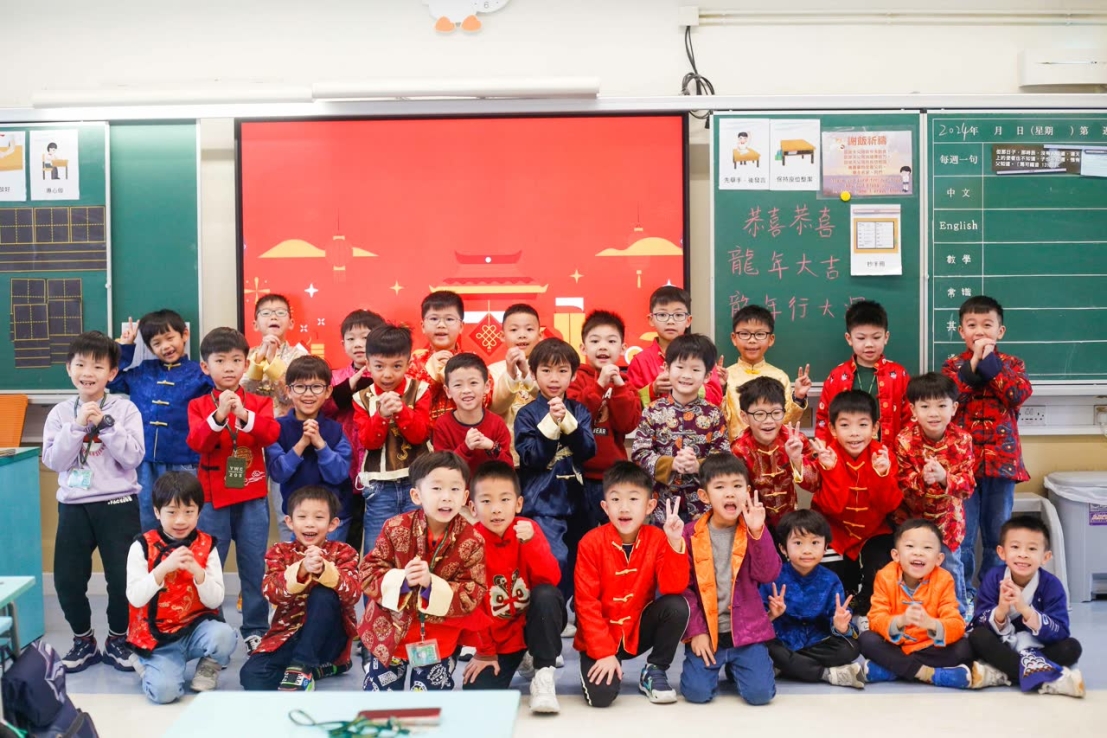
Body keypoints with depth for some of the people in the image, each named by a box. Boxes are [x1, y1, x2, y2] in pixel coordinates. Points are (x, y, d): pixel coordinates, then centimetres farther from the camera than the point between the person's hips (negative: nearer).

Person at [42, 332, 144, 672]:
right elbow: (52, 461, -4)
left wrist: (105, 423, -17)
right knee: (67, 579, 5)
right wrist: (78, 426, -14)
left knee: (123, 577, 1)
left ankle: (117, 640, 23)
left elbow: (133, 457, -11)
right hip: (73, 506, 3)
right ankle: (84, 641, 25)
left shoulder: (125, 409, -2)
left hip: (118, 505, -2)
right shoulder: (60, 413, 5)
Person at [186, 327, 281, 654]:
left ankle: (255, 630, 19)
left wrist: (245, 415, -31)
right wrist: (218, 417, -31)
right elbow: (196, 443, -14)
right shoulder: (198, 406, 2)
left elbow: (272, 435, -15)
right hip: (213, 498, 0)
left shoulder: (259, 402, 3)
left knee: (255, 567, 7)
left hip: (252, 498, 0)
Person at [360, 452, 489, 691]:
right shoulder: (396, 528, -13)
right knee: (378, 693, 15)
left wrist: (432, 584, -29)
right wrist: (401, 580, -28)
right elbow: (369, 573, -10)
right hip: (390, 628, 1)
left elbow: (473, 595, -15)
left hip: (439, 636, 0)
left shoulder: (471, 541, -14)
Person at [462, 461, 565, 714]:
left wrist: (530, 542, -36)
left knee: (546, 594, -32)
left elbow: (551, 579, -22)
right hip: (496, 636, 1)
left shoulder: (529, 529, -10)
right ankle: (520, 661, 14)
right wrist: (484, 652, -6)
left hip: (534, 624, -1)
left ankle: (543, 673, -15)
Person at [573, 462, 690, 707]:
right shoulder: (592, 542, -16)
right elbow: (587, 602, -15)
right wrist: (604, 652, -20)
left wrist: (674, 543, -32)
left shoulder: (657, 538, -9)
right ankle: (599, 664, 13)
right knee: (601, 695, -25)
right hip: (600, 635, -2)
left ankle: (654, 672, -2)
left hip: (639, 629, 2)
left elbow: (673, 588, -20)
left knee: (677, 606, -25)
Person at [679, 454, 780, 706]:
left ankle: (735, 666, 21)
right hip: (705, 631, -1)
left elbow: (768, 574, -13)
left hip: (746, 629, 1)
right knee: (697, 692, -15)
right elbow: (683, 587, -3)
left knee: (760, 693, -12)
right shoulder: (691, 534, -4)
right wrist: (696, 631, -9)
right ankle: (714, 664, 20)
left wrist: (757, 531, -23)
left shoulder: (753, 530, 0)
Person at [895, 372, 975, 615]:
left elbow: (968, 484, -15)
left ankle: (958, 613, 30)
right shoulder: (905, 440, -18)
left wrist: (944, 477, -34)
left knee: (950, 566, 11)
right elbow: (900, 484, -16)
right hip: (912, 517, -1)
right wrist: (922, 479, -36)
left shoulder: (962, 439, -14)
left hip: (947, 517, 1)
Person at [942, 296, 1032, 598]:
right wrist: (973, 364, -15)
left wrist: (989, 362, -14)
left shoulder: (1012, 364, 7)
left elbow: (1020, 394, -13)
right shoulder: (952, 366, 6)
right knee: (961, 536, 2)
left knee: (998, 536, 10)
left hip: (1002, 459, 1)